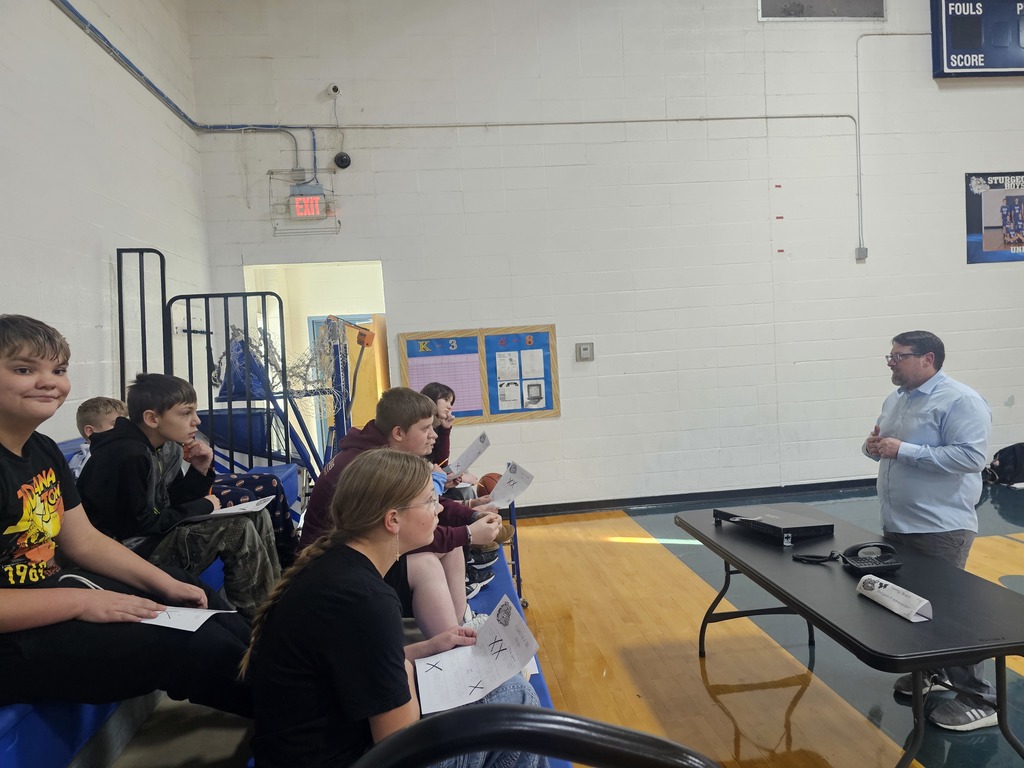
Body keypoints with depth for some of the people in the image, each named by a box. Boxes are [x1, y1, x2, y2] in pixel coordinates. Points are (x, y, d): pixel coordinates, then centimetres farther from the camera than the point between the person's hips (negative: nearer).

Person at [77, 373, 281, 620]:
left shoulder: (167, 448, 5)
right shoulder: (129, 456, -23)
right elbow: (140, 523, -23)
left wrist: (200, 471, -7)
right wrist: (202, 507, -13)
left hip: (156, 536, 9)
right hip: (128, 551, -9)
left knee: (257, 517, 2)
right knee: (238, 530, -22)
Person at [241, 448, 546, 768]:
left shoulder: (336, 563, -2)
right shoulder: (363, 599, -29)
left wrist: (426, 648, 5)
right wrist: (407, 671, -5)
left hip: (337, 736, 9)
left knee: (510, 689, 10)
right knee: (514, 700, -4)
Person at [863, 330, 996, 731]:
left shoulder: (959, 400, -14)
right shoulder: (895, 400, 12)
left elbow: (971, 456, -23)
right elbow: (883, 445, 21)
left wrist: (903, 450, -25)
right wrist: (873, 446, -4)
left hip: (940, 529, -8)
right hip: (897, 525, 9)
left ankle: (979, 698, 11)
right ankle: (934, 672, 34)